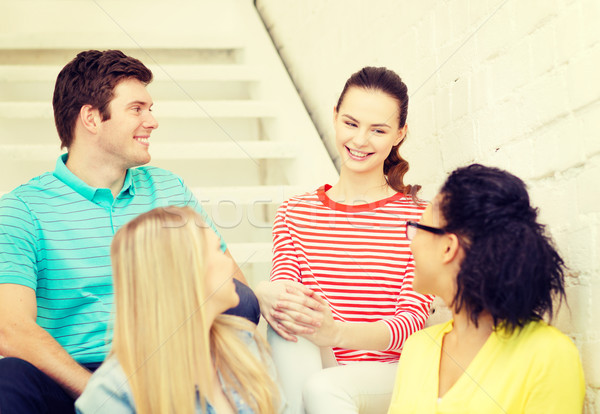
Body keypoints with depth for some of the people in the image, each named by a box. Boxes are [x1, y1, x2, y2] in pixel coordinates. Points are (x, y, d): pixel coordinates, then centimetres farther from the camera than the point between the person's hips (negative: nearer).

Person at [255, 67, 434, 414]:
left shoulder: (418, 218, 3)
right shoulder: (295, 213, 14)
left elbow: (413, 317, -9)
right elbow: (283, 285, 0)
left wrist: (336, 333, -30)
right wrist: (267, 296, -29)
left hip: (389, 373, -3)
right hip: (314, 370, 3)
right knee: (285, 318, -31)